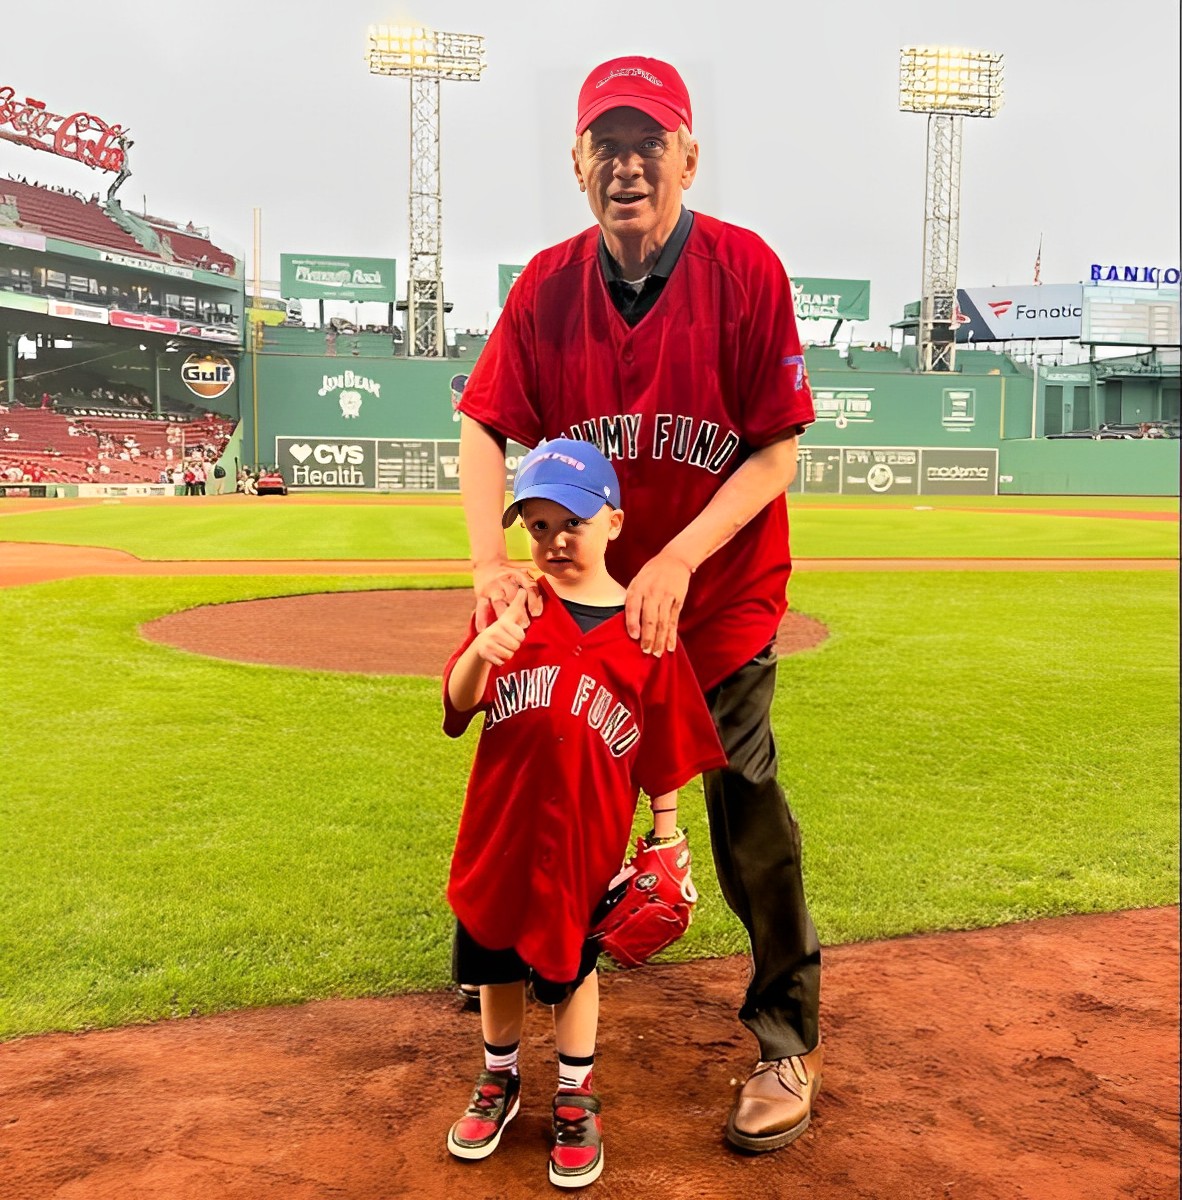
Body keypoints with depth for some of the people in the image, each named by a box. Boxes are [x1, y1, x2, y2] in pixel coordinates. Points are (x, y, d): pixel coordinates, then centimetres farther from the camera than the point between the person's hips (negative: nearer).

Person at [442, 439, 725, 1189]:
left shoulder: (643, 630, -7)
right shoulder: (512, 610, -4)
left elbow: (664, 748, -1)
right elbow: (459, 705, -14)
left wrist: (666, 832, 1)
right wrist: (480, 655, -34)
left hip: (587, 836, -2)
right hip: (502, 829, 2)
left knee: (572, 963, 14)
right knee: (497, 959, 17)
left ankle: (577, 1096, 35)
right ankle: (500, 1079, 41)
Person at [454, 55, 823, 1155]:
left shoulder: (746, 269, -15)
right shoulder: (548, 284, -5)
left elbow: (777, 453, -16)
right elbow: (485, 425, -7)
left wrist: (677, 562, -26)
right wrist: (489, 556, -23)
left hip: (723, 590, -3)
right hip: (593, 583, 4)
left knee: (745, 807, -3)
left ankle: (788, 1042, 14)